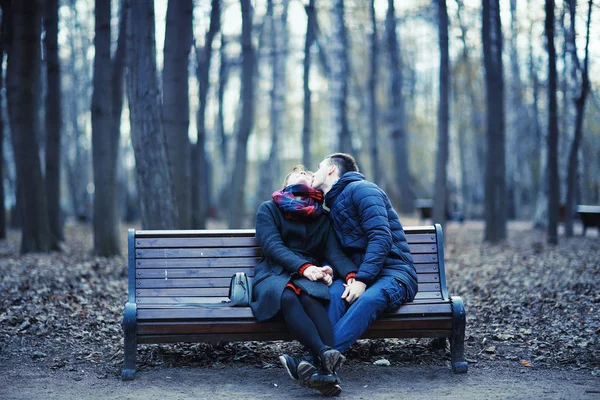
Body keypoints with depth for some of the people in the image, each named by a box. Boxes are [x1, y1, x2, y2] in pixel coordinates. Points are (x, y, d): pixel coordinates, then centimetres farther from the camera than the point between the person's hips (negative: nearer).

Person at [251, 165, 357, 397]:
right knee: (288, 296, -37)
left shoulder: (322, 218, 21)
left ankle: (323, 366, -54)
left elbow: (334, 252, 5)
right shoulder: (268, 209, 14)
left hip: (309, 276, 1)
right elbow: (273, 246, -3)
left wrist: (352, 274, -18)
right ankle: (325, 354, -55)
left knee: (309, 296, -35)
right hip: (274, 274, -1)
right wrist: (304, 267, -20)